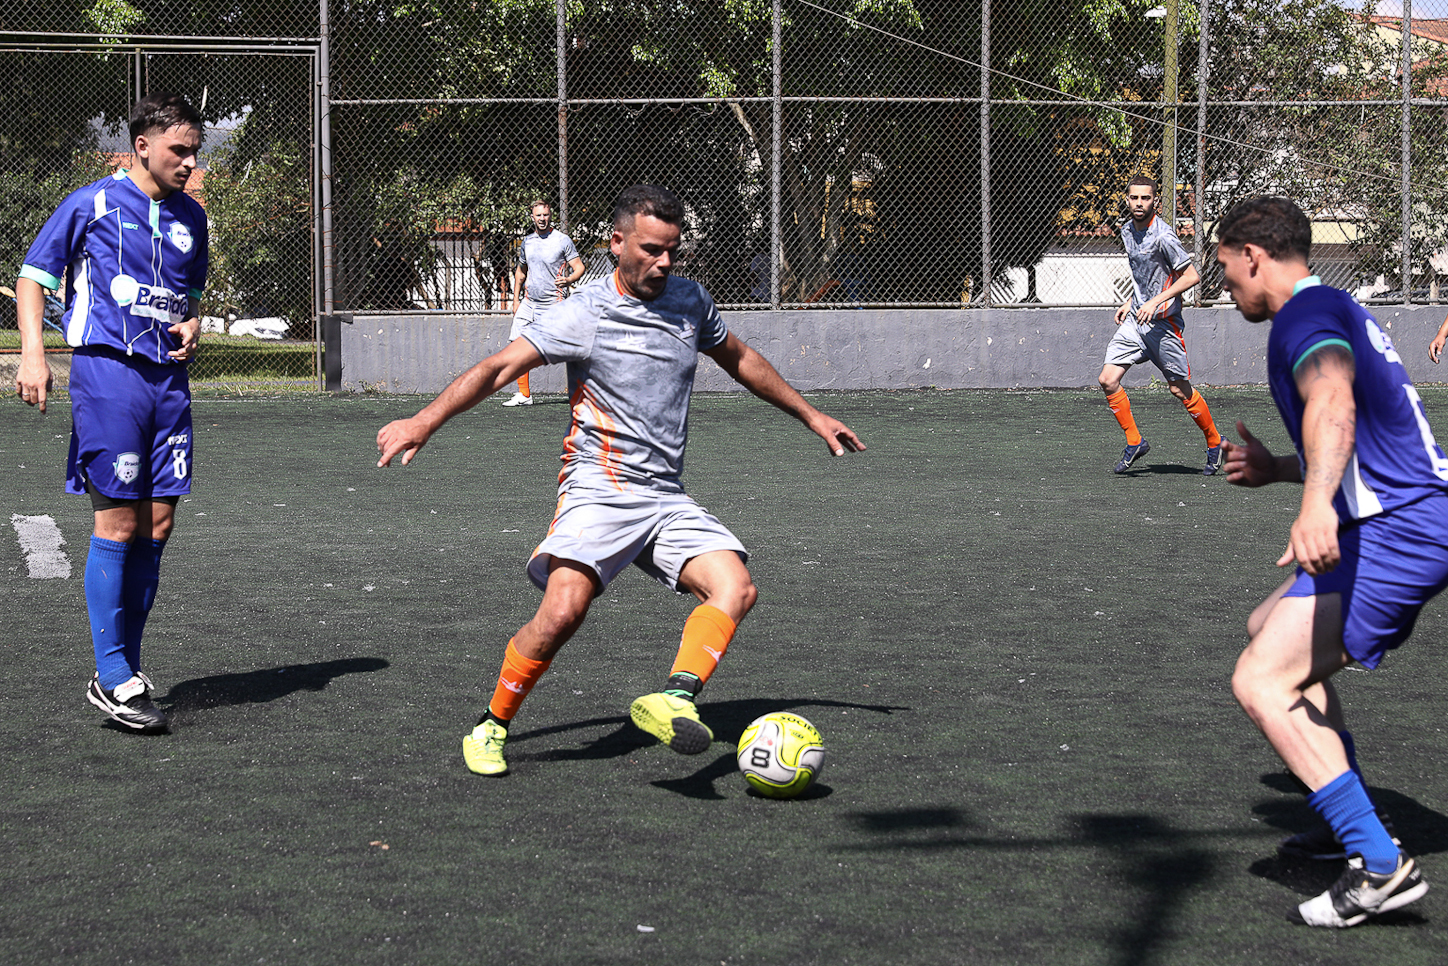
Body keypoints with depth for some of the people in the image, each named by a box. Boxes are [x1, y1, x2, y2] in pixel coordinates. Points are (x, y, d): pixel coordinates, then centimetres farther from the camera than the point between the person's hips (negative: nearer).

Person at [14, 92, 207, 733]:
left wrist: (192, 325, 7)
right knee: (118, 525, -7)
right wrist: (32, 351, -11)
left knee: (156, 528, 5)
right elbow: (33, 274, 1)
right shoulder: (92, 204, -2)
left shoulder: (191, 218, 15)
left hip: (168, 378, 6)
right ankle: (112, 679, -2)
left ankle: (126, 670, 15)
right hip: (107, 372, -6)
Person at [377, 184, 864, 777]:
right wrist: (423, 422, -24)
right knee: (563, 610, -24)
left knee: (735, 588, -20)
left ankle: (673, 700, -36)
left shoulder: (690, 301, 11)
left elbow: (740, 360, 29)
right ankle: (491, 727, -4)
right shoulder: (586, 314, -6)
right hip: (598, 489, -5)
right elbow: (500, 368, -11)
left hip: (666, 498, 5)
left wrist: (812, 417, 35)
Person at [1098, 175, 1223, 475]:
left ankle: (1214, 442, 23)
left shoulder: (1163, 236, -18)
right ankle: (1134, 442, 7)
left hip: (1163, 323, -7)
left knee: (1180, 390, 1)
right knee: (1107, 380, -6)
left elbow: (1191, 276, -19)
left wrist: (1156, 301, -22)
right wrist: (1130, 302, 14)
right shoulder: (1127, 230, 8)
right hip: (1136, 319, 7)